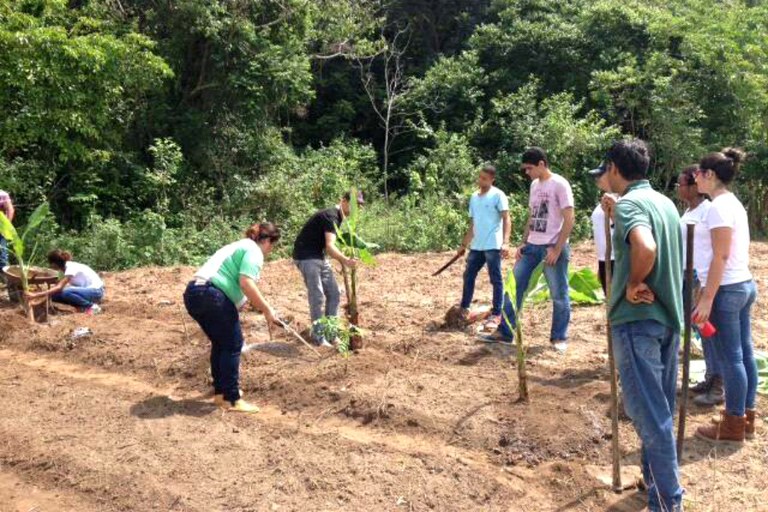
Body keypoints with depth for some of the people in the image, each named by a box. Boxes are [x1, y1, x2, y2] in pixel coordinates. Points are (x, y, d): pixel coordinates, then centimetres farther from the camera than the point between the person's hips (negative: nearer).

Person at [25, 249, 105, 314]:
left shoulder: (71, 267, -23)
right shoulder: (66, 266, 4)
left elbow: (59, 287, -31)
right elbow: (58, 285, 8)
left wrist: (36, 295, -33)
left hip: (96, 291, -9)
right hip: (87, 289, 9)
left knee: (66, 292, -32)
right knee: (55, 295, -4)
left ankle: (92, 306, -13)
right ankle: (83, 306, 4)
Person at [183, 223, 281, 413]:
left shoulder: (240, 245, 29)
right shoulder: (254, 251, -2)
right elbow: (246, 284, -18)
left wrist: (259, 306, 40)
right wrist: (267, 309, -11)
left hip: (193, 293, 10)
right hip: (211, 295, -10)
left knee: (220, 342, 22)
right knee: (233, 344, -1)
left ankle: (221, 391, 30)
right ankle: (232, 399, 3)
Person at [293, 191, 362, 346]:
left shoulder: (337, 217, 11)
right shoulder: (330, 216, -20)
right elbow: (330, 246, -33)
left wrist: (343, 260, 11)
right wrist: (345, 260, -47)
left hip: (319, 256, 10)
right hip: (306, 256, -10)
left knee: (334, 293, 8)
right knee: (317, 297, -9)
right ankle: (318, 336, 0)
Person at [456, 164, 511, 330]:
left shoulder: (498, 195, -6)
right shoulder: (474, 197, 15)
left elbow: (506, 220, -13)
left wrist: (505, 242, -25)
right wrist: (464, 244, 21)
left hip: (492, 246, -7)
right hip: (476, 246, 7)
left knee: (496, 280, -1)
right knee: (468, 276, 13)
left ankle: (496, 315, 3)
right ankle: (464, 309, 25)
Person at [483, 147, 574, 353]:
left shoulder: (559, 184, -10)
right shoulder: (534, 185, 13)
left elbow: (569, 220, -13)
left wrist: (557, 249, -16)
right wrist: (523, 244, 12)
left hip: (552, 247, -7)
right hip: (532, 246, 8)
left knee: (559, 295, 3)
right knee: (514, 286, 6)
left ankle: (559, 338, 16)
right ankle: (505, 332, 13)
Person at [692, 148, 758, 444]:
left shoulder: (719, 206, -16)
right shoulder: (734, 203, 13)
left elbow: (720, 256, -20)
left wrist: (707, 299, -20)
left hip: (727, 289, -10)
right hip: (745, 284, 10)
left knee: (729, 358, -1)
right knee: (744, 354, 14)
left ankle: (733, 426, 8)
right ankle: (746, 419, 24)